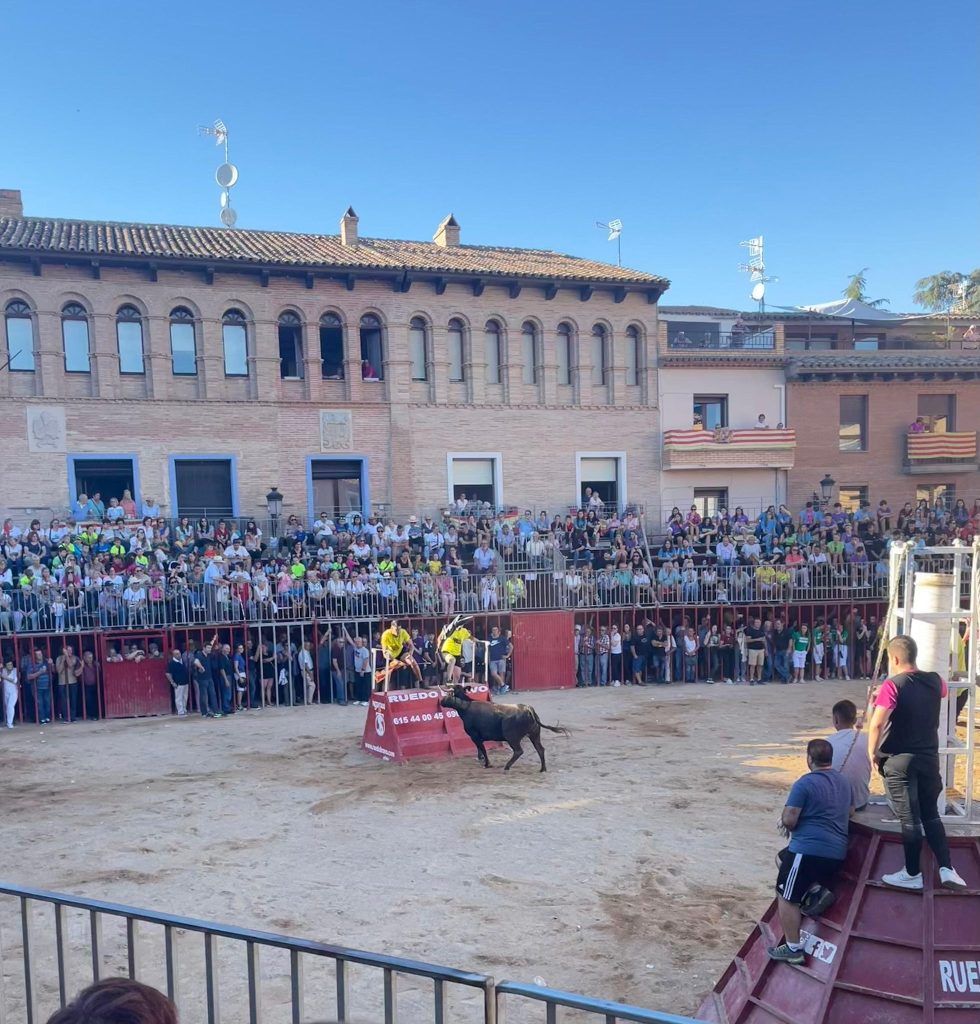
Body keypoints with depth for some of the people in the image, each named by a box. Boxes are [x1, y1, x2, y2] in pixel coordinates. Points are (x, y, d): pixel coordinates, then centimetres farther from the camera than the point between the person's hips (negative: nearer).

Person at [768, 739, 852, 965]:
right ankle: (816, 890, 11)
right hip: (837, 852, 8)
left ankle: (793, 949, 5)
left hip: (809, 849, -8)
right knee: (781, 858, 27)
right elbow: (850, 812, 28)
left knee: (786, 897, 5)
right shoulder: (844, 782, 12)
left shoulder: (805, 783, -14)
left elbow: (789, 820, -16)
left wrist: (786, 823, 7)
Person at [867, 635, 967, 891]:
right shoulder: (935, 681, 2)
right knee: (931, 815, 18)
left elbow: (877, 724, -24)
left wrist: (873, 752, -9)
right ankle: (947, 869, 12)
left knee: (909, 819, 4)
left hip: (899, 760, -5)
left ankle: (912, 875, 14)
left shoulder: (893, 685, -15)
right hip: (929, 757, 5)